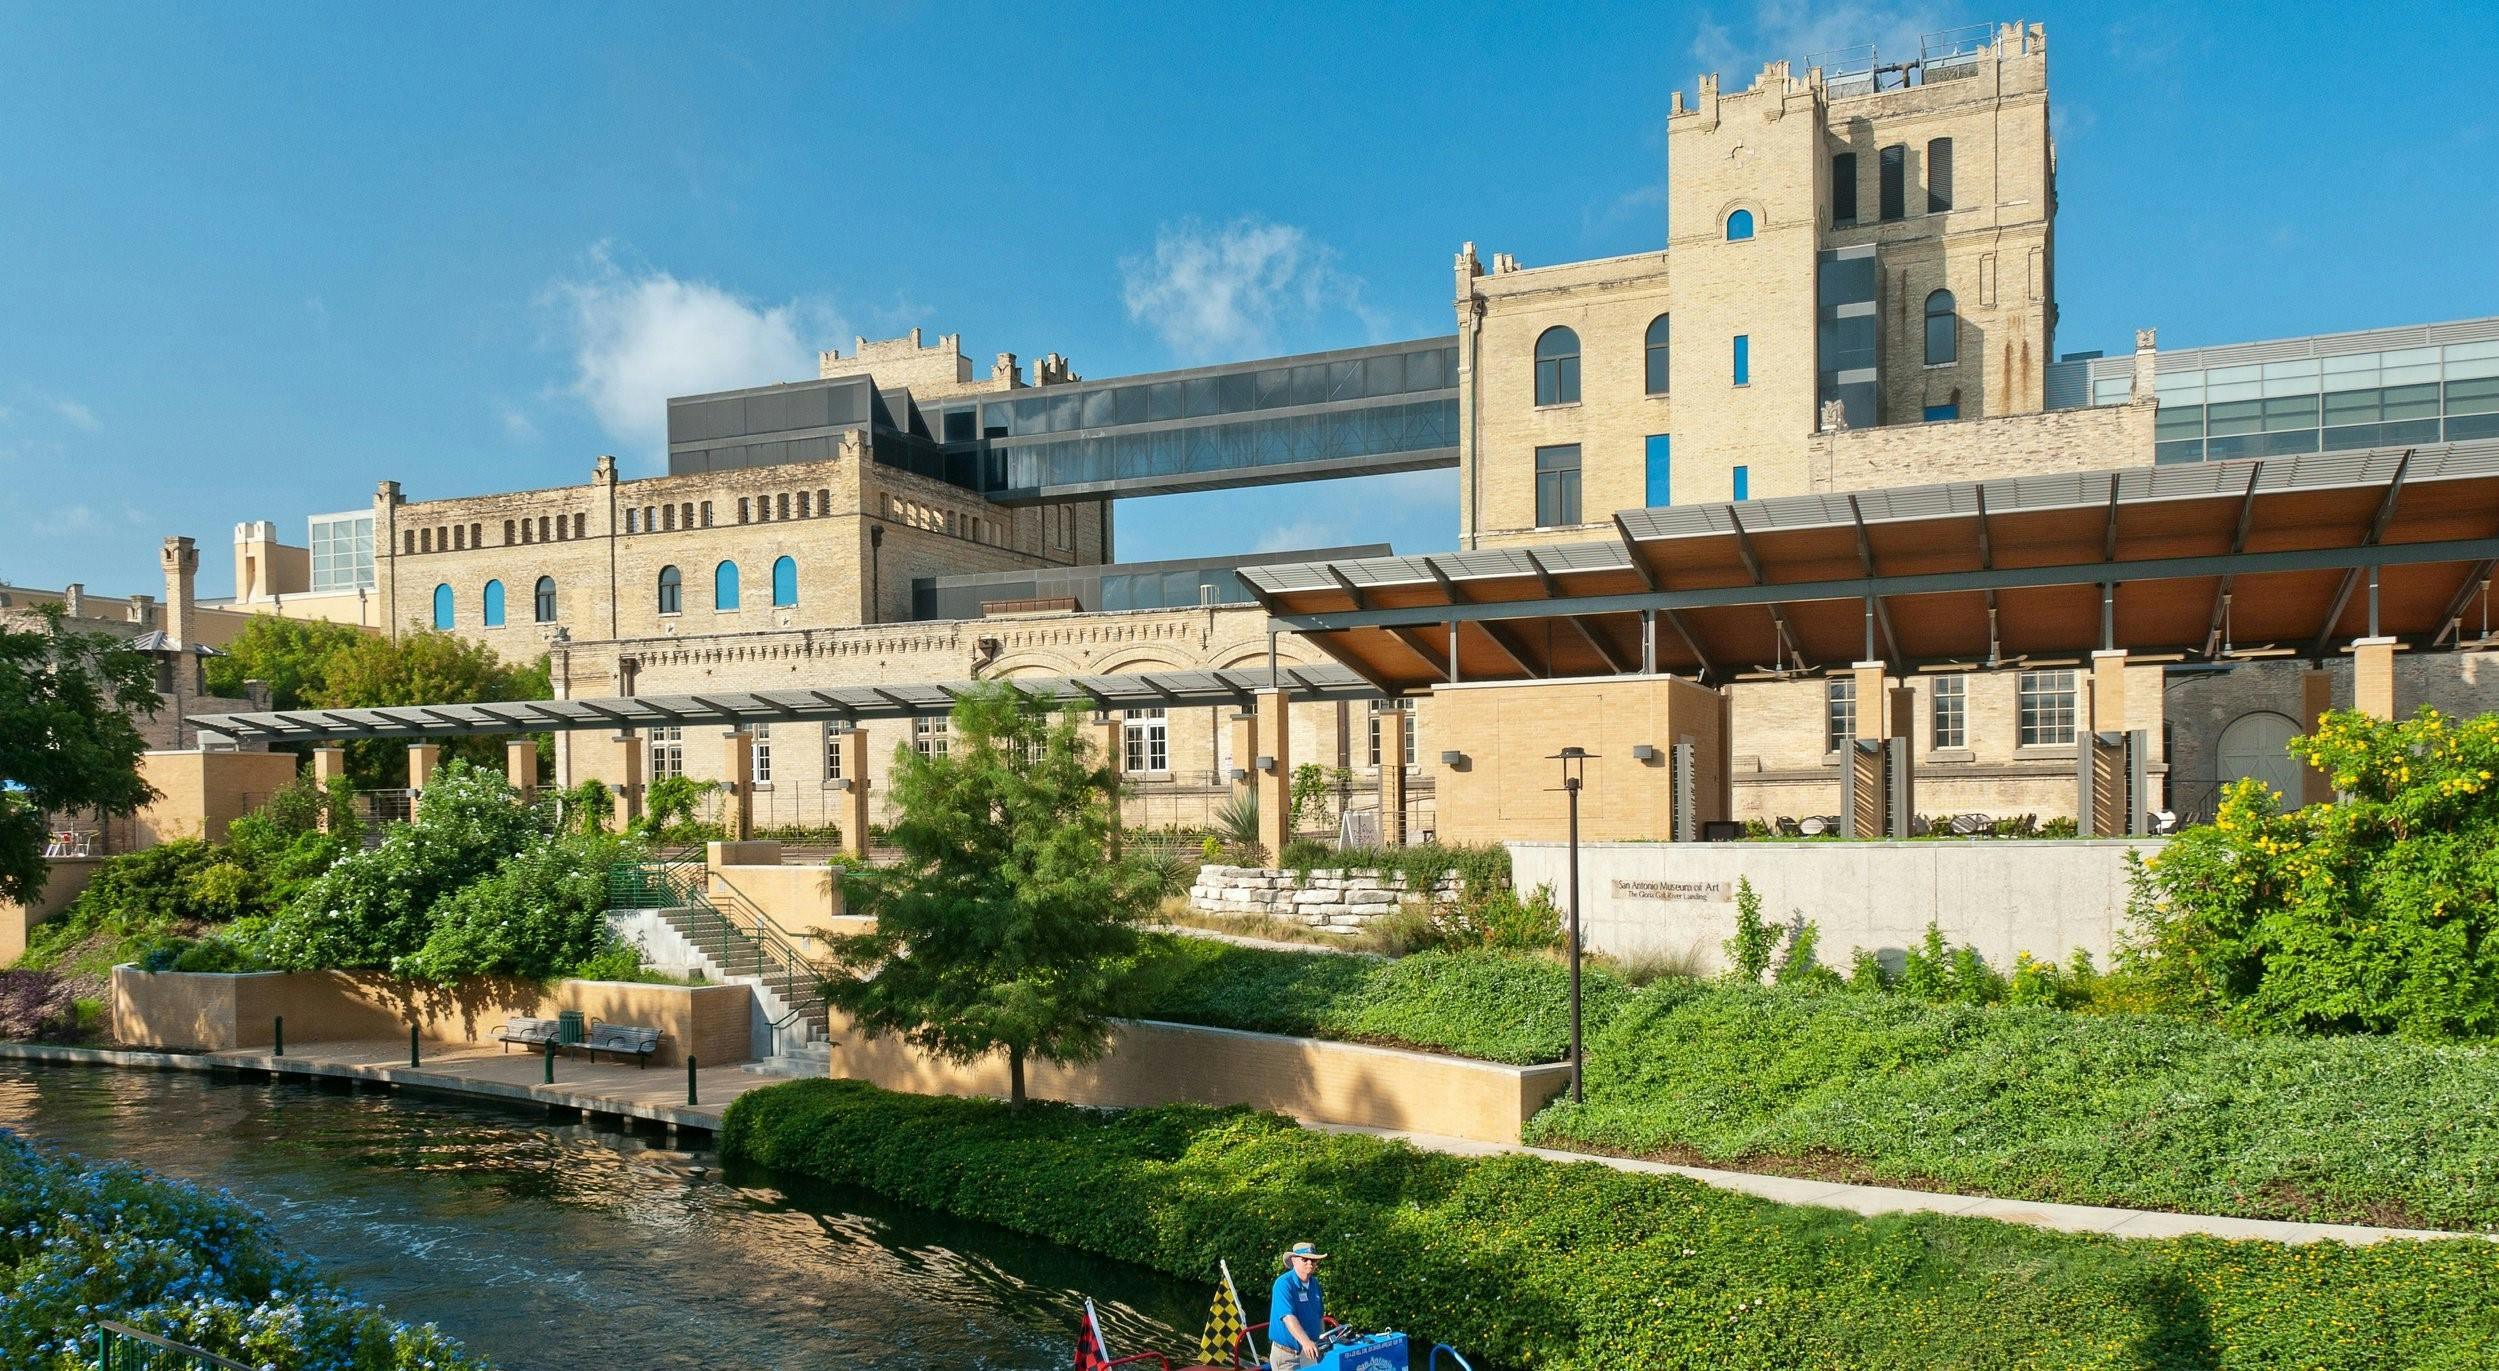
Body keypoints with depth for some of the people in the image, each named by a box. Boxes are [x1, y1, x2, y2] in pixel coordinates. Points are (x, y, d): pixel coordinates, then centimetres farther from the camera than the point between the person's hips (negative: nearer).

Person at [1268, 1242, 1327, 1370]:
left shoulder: (1314, 1284, 7)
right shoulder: (1283, 1284, -17)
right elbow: (1288, 1317, -30)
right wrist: (1305, 1342, -42)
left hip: (1310, 1353, 7)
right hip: (1287, 1354, -7)